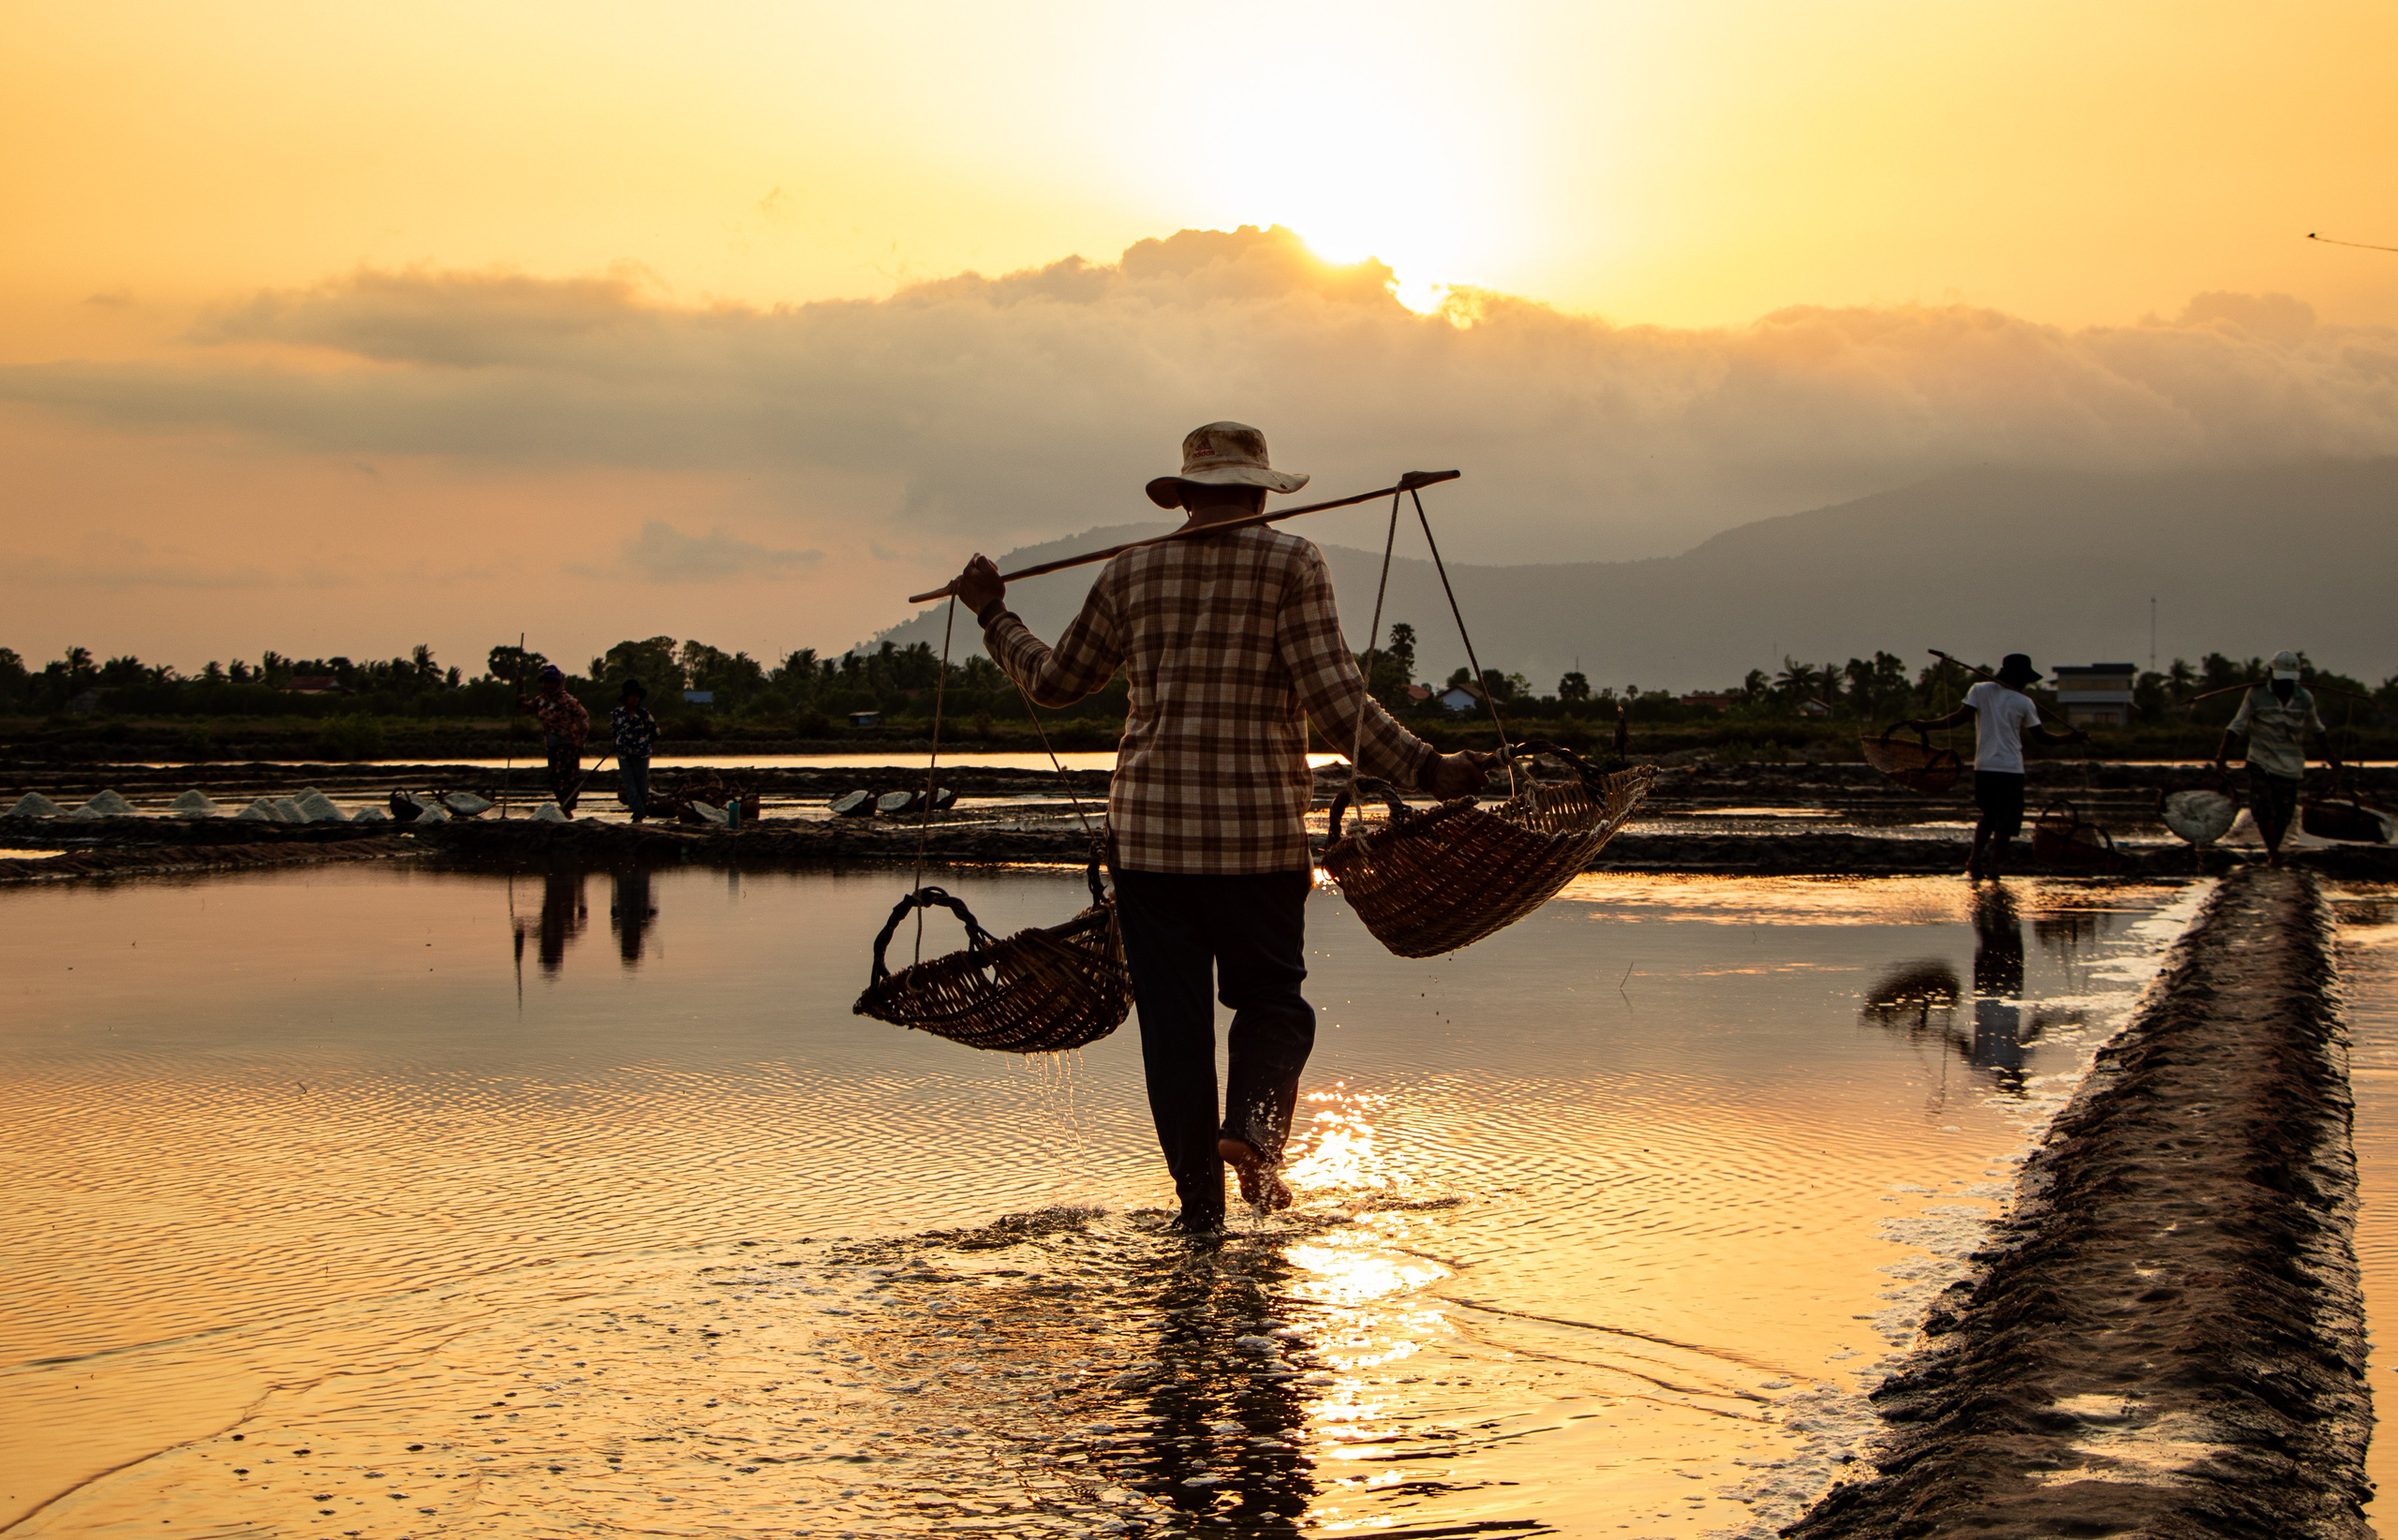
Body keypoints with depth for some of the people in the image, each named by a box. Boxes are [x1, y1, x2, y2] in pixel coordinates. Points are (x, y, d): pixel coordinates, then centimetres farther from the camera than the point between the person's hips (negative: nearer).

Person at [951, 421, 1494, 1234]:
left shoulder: (1132, 571, 7)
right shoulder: (1290, 562, -1)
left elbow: (1054, 680, 17)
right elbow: (1336, 701, -10)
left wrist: (994, 616, 33)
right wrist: (1428, 769, -6)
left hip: (1148, 827, 2)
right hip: (1259, 829, -2)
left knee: (1173, 1016, 8)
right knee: (1272, 998, 14)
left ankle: (1199, 1201, 9)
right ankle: (1253, 1121, -14)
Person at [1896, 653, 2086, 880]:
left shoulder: (1980, 690, 3)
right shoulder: (2024, 703, 0)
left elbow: (1958, 718, -5)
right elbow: (2041, 735, 5)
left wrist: (1923, 724, 0)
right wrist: (2070, 737, 18)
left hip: (1983, 767, 3)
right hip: (2011, 768, -3)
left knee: (1988, 814, 20)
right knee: (2006, 820, 7)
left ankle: (1974, 859, 10)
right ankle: (1993, 862, 0)